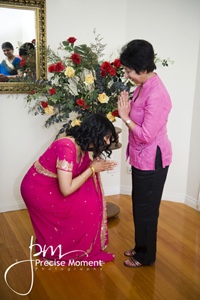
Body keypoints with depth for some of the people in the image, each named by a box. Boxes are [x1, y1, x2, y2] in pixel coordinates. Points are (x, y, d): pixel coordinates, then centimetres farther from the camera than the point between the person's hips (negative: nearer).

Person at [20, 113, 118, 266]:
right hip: (37, 190, -8)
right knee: (87, 206, -9)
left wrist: (98, 166, -15)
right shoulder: (66, 148, -31)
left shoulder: (82, 145, -4)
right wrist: (92, 169, -23)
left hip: (52, 186, 9)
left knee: (90, 199, 1)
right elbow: (66, 190, -32)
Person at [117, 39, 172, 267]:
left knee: (146, 208, 7)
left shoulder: (156, 94, -26)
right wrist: (127, 112, 1)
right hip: (142, 157, 10)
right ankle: (141, 247, 39)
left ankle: (146, 256, 27)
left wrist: (125, 117, -18)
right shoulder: (143, 86, 5)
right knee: (139, 205, 21)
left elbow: (147, 136, -26)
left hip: (152, 160, -10)